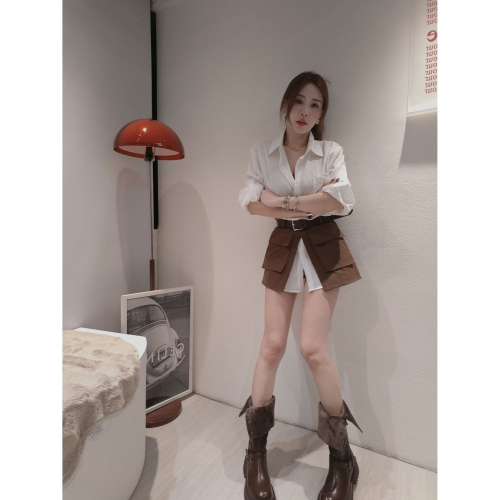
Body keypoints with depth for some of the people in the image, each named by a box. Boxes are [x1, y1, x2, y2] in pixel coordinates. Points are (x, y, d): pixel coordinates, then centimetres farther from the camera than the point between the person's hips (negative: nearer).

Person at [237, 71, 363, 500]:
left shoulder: (332, 152, 4)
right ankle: (256, 453, 18)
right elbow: (250, 202, -8)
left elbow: (343, 201, -13)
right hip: (283, 248, 2)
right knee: (273, 344, -1)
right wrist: (313, 201, -12)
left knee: (312, 347, -7)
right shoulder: (262, 152, 7)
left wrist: (284, 201, -12)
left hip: (323, 249, -1)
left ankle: (342, 458, 17)